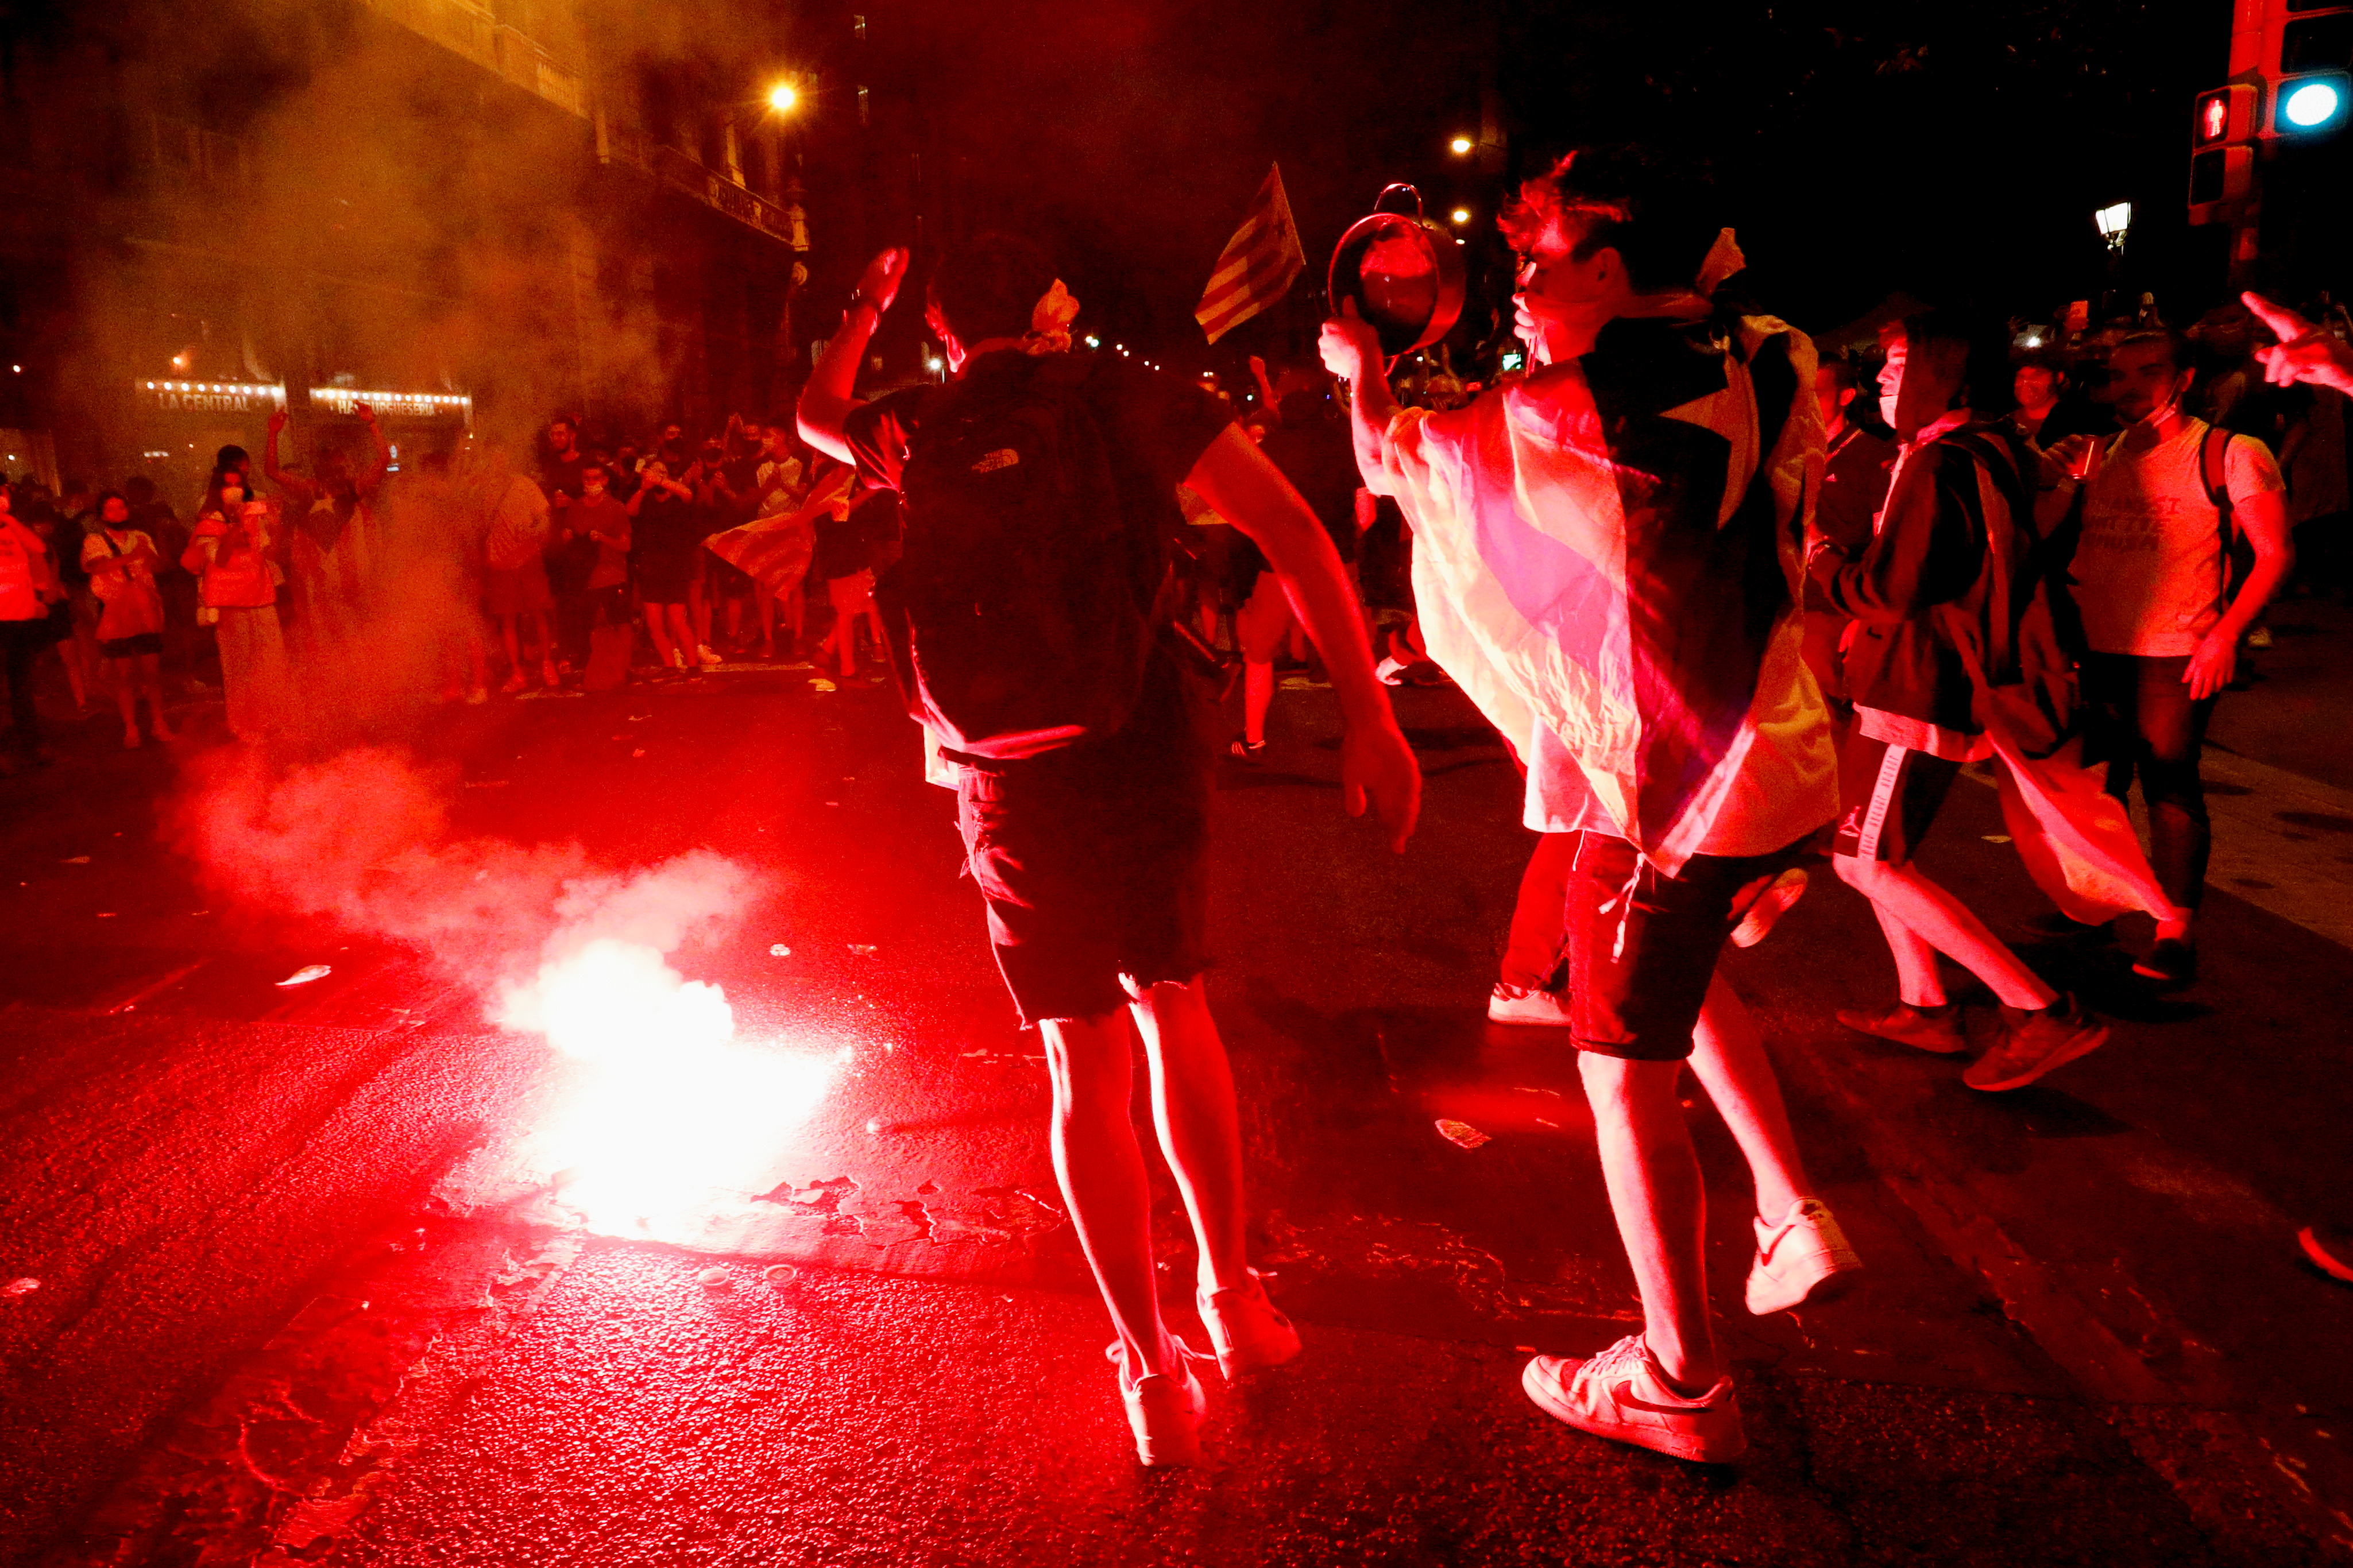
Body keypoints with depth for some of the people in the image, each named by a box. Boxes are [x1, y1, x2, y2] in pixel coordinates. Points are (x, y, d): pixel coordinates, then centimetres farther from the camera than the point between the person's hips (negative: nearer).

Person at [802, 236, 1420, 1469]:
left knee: (1085, 1064, 8)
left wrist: (863, 312, 46)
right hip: (1147, 750, 0)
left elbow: (814, 415, 32)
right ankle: (1234, 1298, 28)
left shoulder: (919, 428, 8)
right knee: (1173, 1009, 20)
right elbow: (1292, 532, -8)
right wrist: (1365, 707, -10)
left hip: (1011, 779, 0)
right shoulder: (1132, 394, 3)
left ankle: (1156, 1373, 13)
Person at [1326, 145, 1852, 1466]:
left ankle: (1682, 1386, 23)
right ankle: (1793, 1211, 30)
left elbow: (1395, 463, -1)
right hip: (1785, 760, 8)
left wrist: (1362, 366, 18)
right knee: (1684, 971, 34)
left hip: (1665, 789, -8)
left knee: (1629, 1083, 8)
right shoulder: (1771, 369, 0)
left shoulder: (1571, 409, -18)